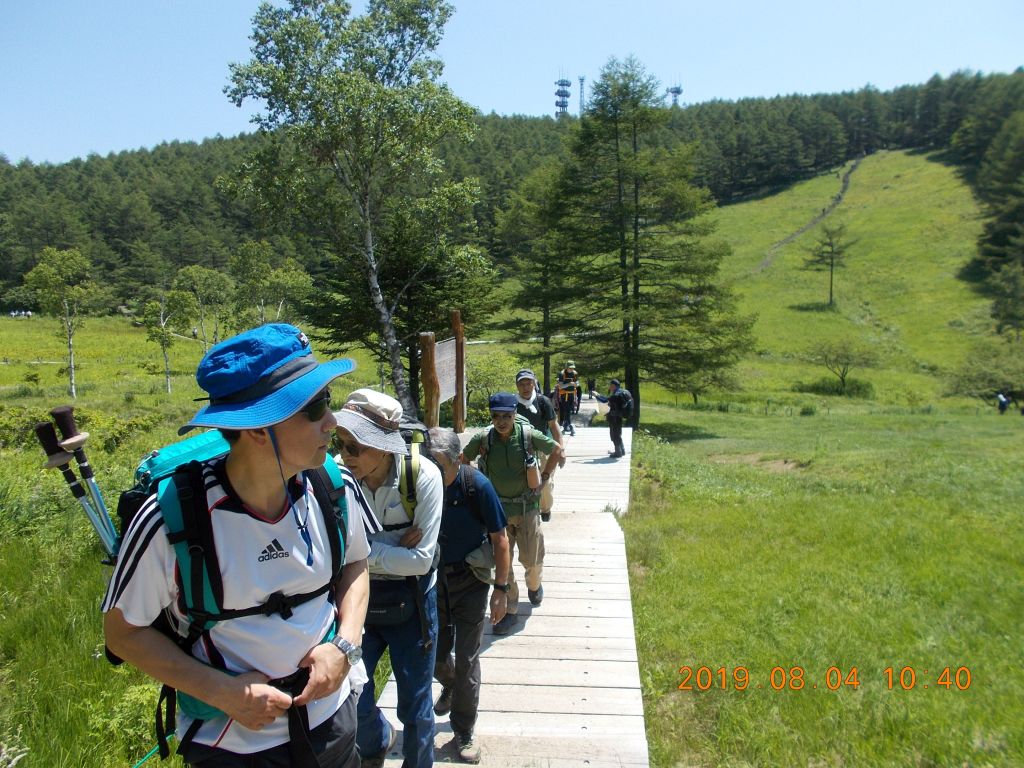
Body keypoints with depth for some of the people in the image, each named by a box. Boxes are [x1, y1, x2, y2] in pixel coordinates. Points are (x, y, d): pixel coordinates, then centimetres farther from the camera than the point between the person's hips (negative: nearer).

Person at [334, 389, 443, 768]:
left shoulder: (422, 477, -23)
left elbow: (421, 559, -21)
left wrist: (364, 548, -20)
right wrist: (393, 546, -24)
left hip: (411, 601, -1)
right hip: (358, 597, 2)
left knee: (415, 706, 12)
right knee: (349, 699, 6)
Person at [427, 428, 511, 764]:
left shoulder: (477, 485, -22)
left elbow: (499, 539, -11)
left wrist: (501, 589, -9)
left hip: (470, 583, -2)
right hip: (431, 582, 3)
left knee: (466, 660, 4)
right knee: (434, 656, 15)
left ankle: (464, 732, 24)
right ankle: (450, 685, 51)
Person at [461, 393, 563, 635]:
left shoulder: (529, 436, -14)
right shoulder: (482, 439, -12)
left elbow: (557, 451, 4)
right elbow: (463, 461, 7)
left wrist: (544, 476, 1)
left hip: (527, 507, 0)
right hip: (497, 508, 1)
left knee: (531, 558, 10)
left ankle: (534, 585, 45)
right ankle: (509, 610, 19)